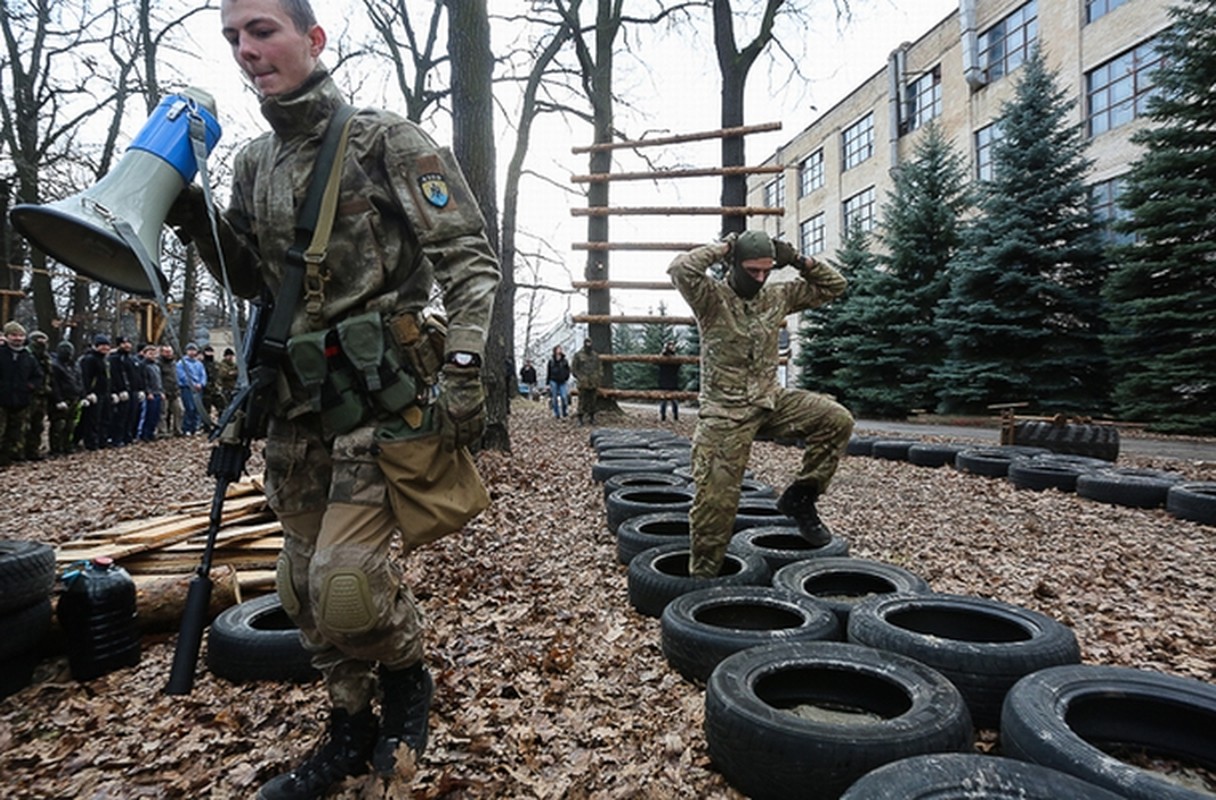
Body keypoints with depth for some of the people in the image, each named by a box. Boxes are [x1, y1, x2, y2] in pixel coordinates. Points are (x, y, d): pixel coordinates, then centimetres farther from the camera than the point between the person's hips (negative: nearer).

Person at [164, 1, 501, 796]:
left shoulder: (390, 142, -4)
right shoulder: (254, 163, 15)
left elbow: (471, 262, -8)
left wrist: (464, 371, -19)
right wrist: (195, 221, 6)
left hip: (385, 394, -7)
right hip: (299, 403, 7)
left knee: (344, 579, -15)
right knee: (305, 584, 12)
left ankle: (407, 677, 18)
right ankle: (352, 730, 32)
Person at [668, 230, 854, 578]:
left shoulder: (778, 296, 7)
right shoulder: (712, 298, -8)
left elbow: (834, 285, 14)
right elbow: (681, 269, -28)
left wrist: (798, 260, -1)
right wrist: (723, 248, -14)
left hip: (771, 400, 5)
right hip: (725, 412, -5)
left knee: (837, 419, -16)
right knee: (716, 499, -5)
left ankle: (800, 497, 0)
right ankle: (702, 576, 14)